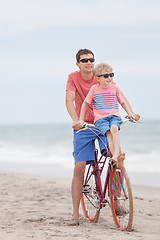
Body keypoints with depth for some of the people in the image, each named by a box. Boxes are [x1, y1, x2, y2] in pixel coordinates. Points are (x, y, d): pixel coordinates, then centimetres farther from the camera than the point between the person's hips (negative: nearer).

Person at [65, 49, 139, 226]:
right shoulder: (73, 78, -5)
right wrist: (75, 120, -34)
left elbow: (119, 95, -10)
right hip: (83, 126, -1)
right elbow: (69, 100, -16)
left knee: (119, 156, -18)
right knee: (79, 167, -9)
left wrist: (130, 112, -27)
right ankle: (75, 214, -2)